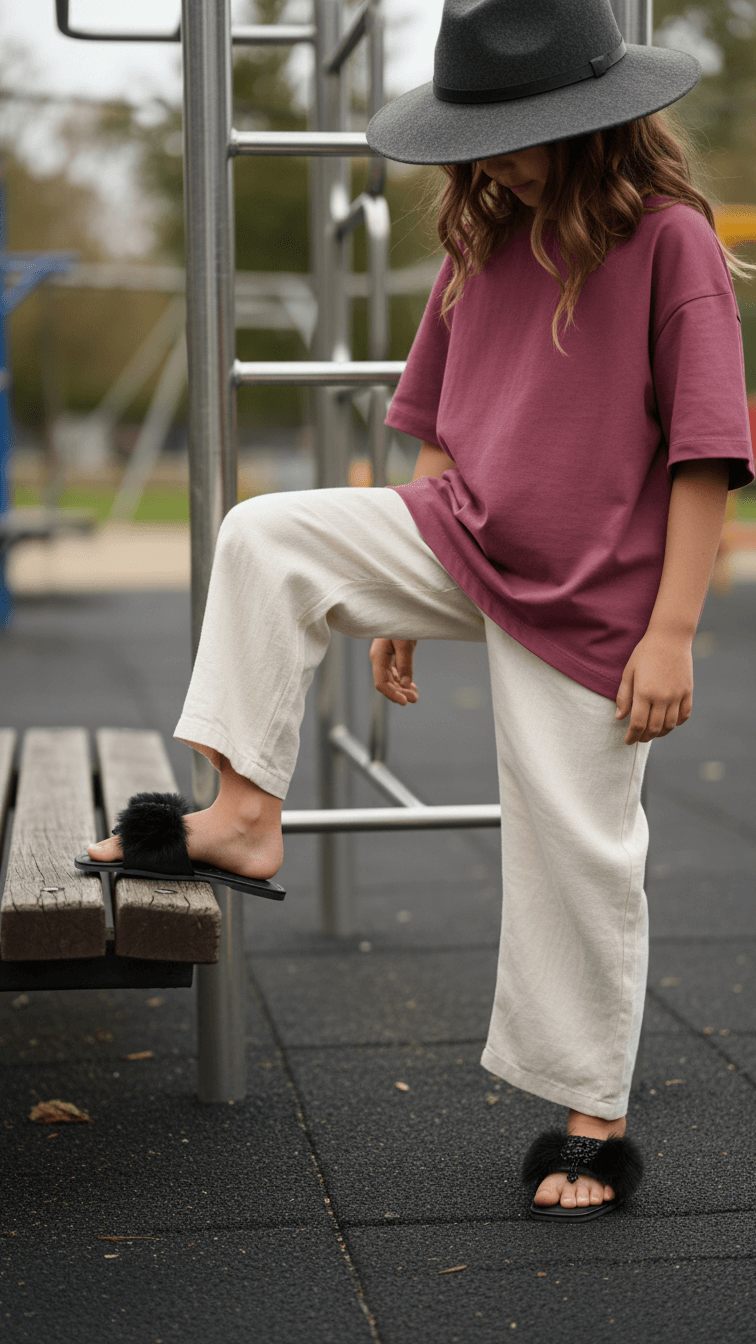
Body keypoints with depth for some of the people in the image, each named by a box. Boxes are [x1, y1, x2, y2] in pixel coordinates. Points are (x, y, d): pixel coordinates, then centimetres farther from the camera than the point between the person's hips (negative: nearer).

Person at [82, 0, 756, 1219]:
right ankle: (246, 811, -7)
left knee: (577, 859, 2)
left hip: (583, 604, -5)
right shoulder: (485, 245, 7)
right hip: (460, 541, 6)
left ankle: (593, 1120, 18)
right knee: (266, 537, -13)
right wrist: (395, 594, 15)